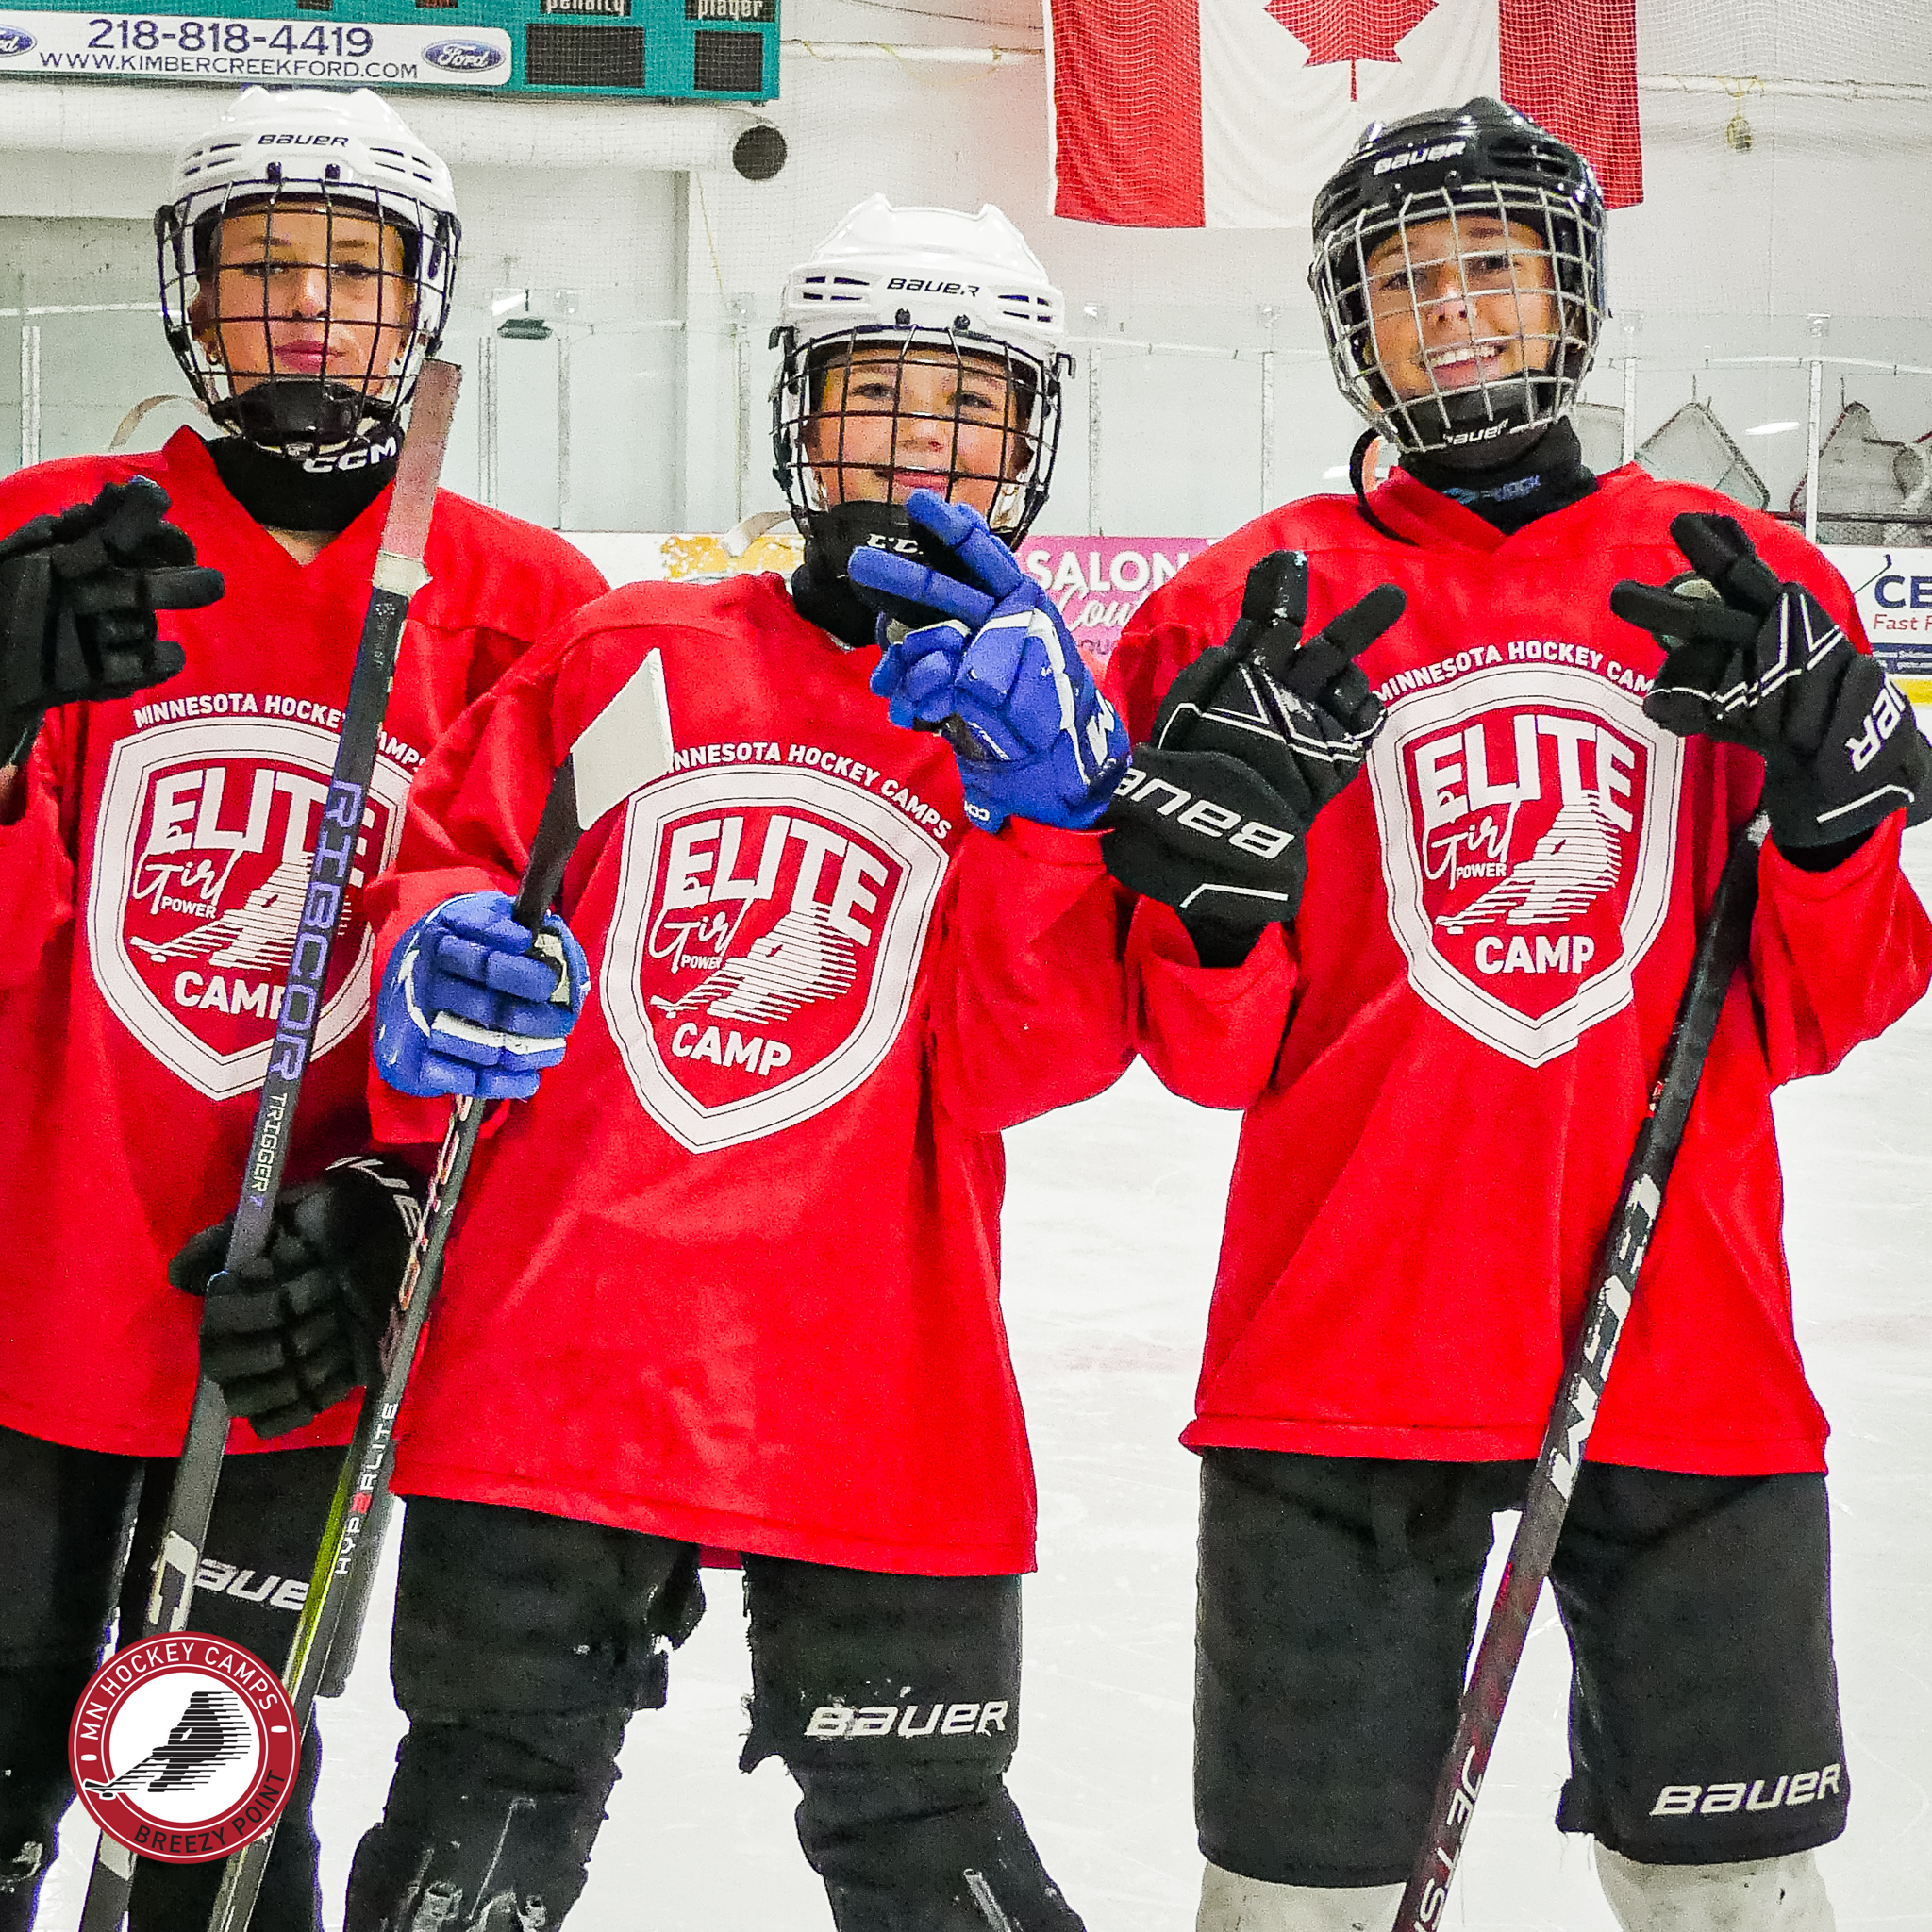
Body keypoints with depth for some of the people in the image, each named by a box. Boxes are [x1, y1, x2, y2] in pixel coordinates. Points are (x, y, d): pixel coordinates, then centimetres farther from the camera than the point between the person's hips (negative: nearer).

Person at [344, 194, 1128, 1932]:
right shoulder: (623, 660, 7)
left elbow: (1017, 1057, -9)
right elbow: (442, 865, 13)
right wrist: (431, 959, -11)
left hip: (877, 1406, 0)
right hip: (547, 1367, 1)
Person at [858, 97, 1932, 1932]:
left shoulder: (1739, 592, 6)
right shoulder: (1254, 608, 3)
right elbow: (1215, 1051, 0)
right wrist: (1217, 831, -17)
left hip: (1687, 1348, 1)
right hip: (1342, 1351, -1)